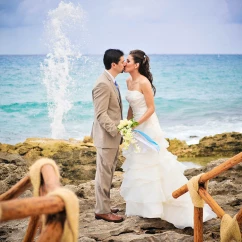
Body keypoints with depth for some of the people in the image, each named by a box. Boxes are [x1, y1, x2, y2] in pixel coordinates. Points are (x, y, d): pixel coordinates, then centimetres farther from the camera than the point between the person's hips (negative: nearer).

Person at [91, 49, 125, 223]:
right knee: (104, 174, -1)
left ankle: (104, 206, 27)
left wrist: (119, 130, 14)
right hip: (107, 137, -10)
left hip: (113, 136, 10)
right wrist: (117, 131, -23)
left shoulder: (111, 81, 11)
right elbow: (101, 114, -22)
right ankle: (102, 211, 8)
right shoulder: (103, 84, -20)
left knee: (108, 173, 16)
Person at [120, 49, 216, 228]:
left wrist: (136, 123, -24)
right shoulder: (129, 81, 7)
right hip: (136, 127, 9)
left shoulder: (144, 82, -18)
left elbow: (151, 108, -18)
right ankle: (144, 205, 26)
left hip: (147, 127, -9)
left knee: (152, 165, -3)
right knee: (140, 167, 14)